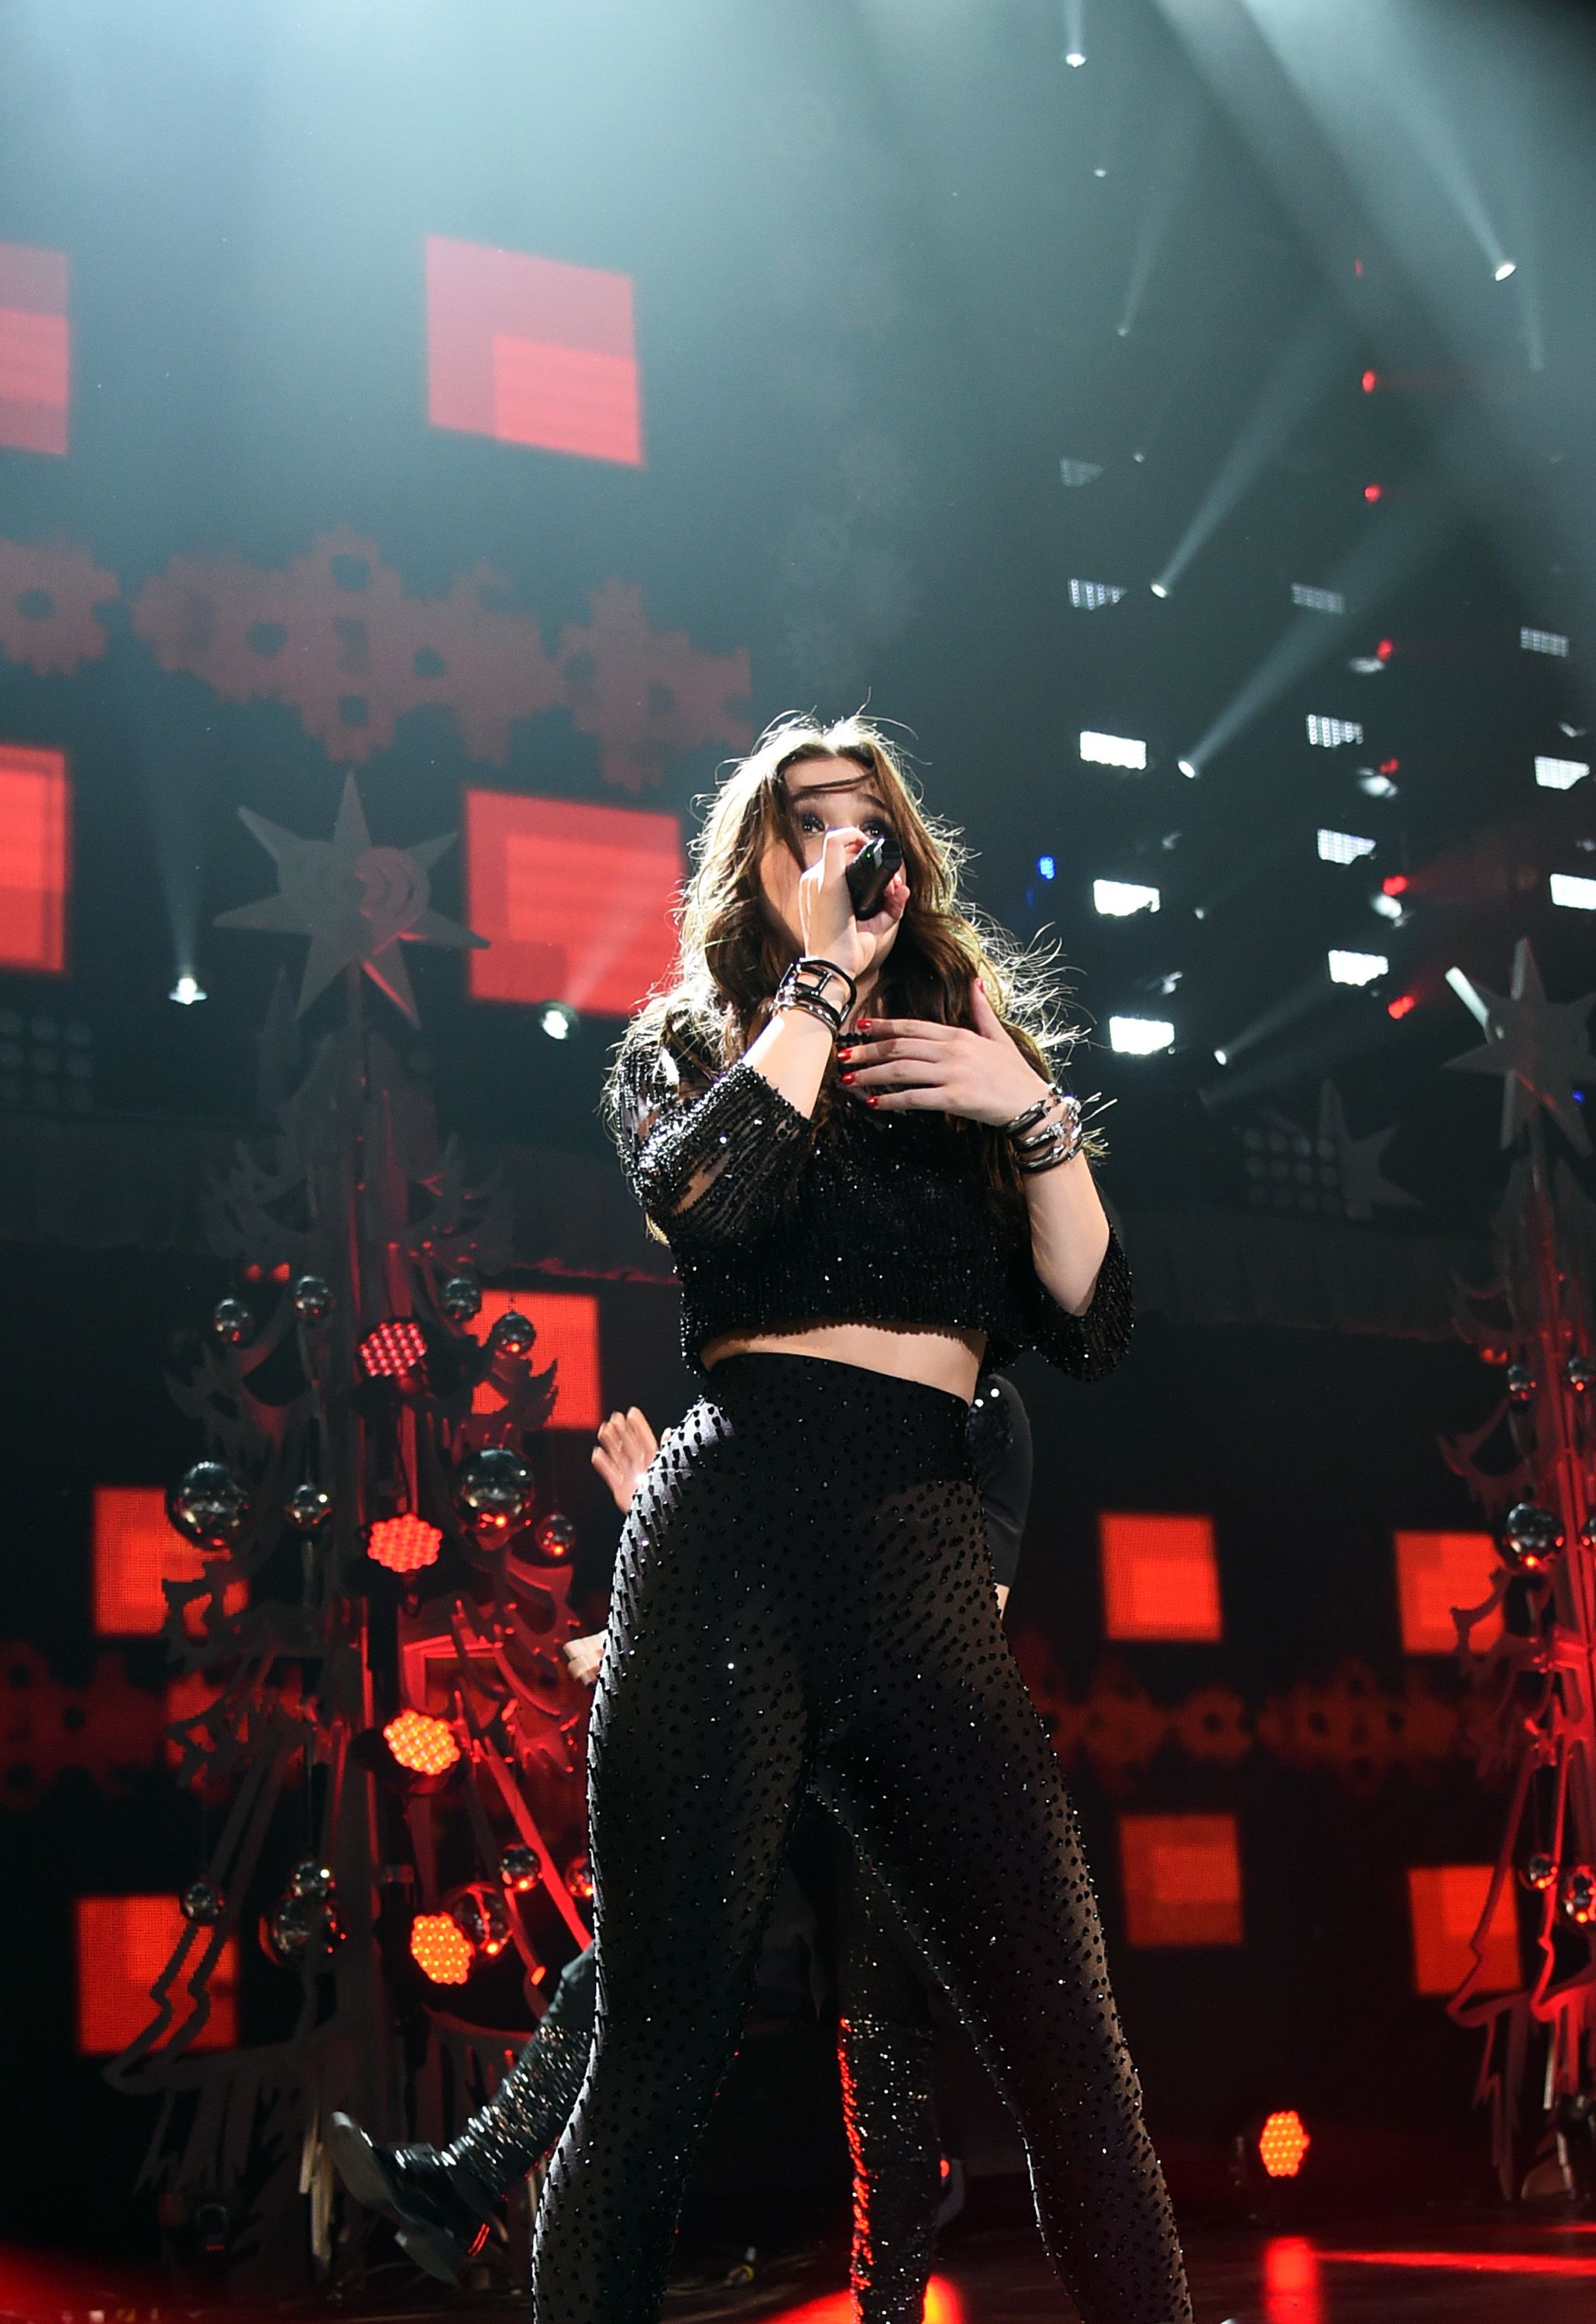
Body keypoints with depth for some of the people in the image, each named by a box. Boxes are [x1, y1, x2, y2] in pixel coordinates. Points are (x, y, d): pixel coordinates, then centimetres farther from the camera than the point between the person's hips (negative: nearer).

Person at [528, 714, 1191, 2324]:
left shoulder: (972, 1045, 22)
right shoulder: (686, 1044, 15)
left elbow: (1093, 1328, 13)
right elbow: (702, 1203, -11)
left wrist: (1033, 1114, 0)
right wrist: (823, 975, -1)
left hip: (927, 1561, 3)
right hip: (736, 1536, -2)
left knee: (1067, 2043, -6)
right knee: (662, 2050, -3)